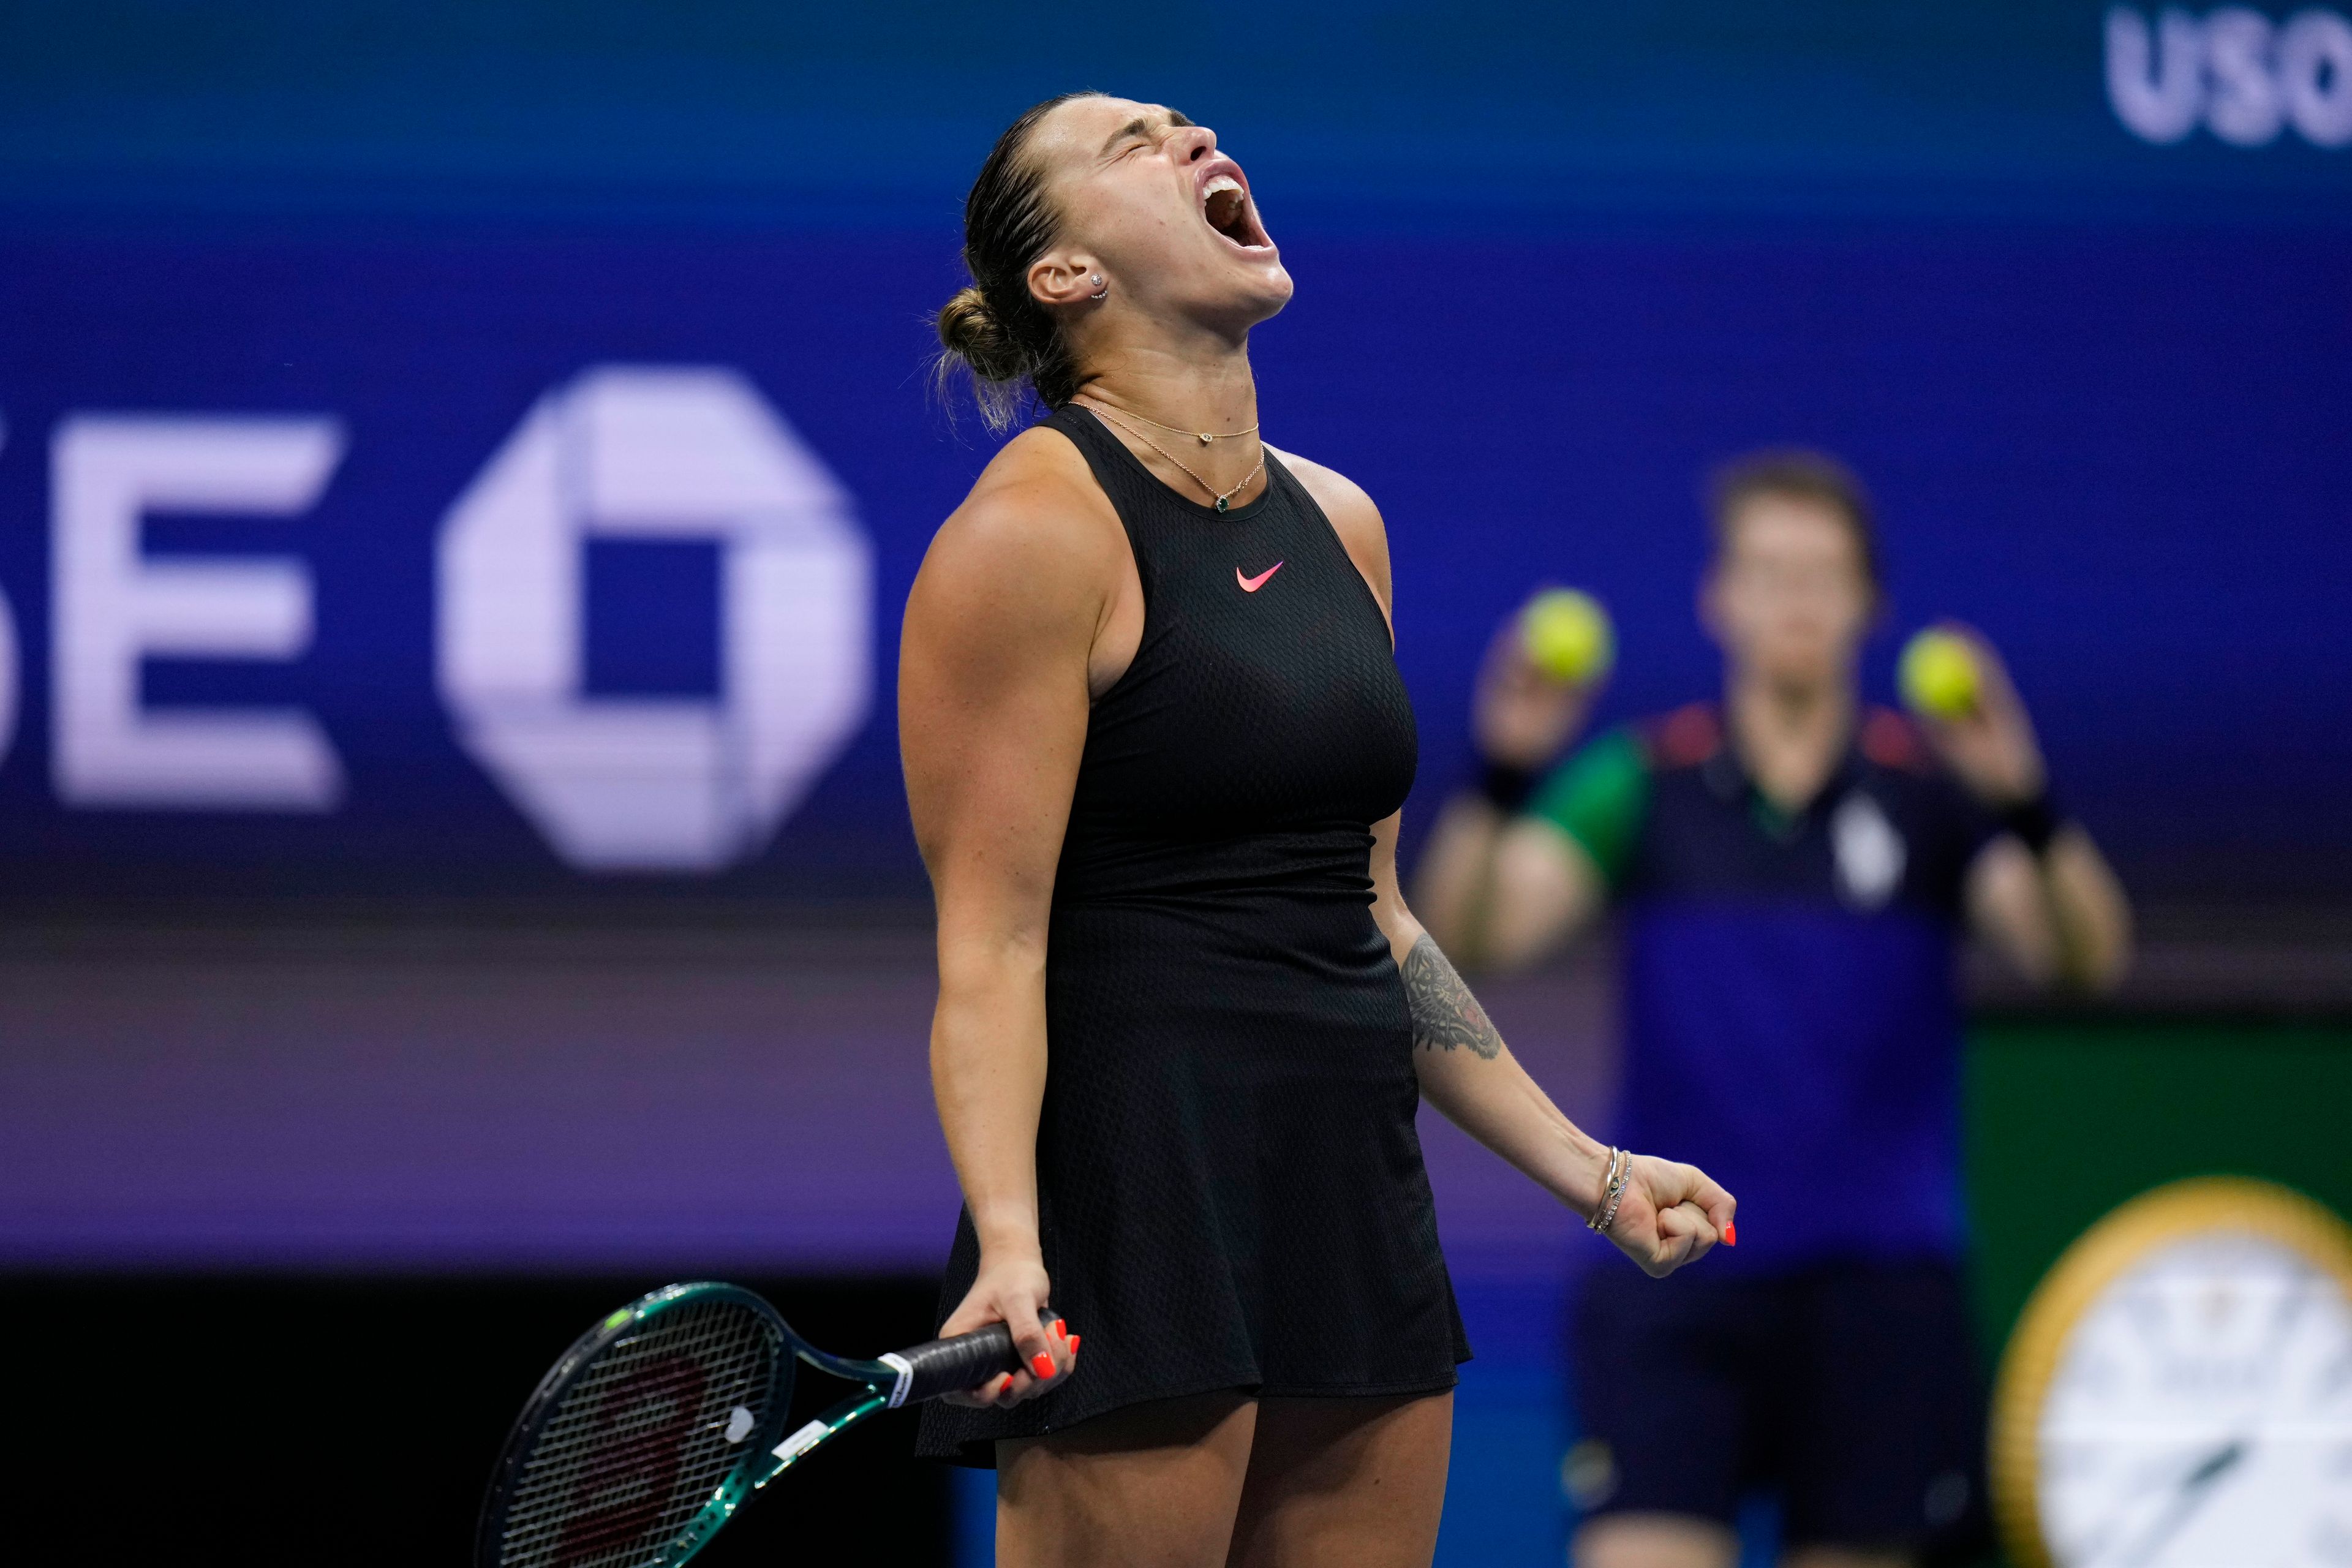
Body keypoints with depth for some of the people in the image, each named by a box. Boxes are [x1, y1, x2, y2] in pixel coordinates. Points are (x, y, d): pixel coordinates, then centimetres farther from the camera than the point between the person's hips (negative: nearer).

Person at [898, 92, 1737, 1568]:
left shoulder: (1338, 520, 15)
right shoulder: (1034, 531, -9)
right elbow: (992, 947, -13)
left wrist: (1587, 1170, 21)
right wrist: (1008, 1241, -27)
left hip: (1360, 1198, 8)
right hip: (1138, 1201, -8)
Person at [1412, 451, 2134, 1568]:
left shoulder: (1931, 784, 1)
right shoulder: (1642, 782, 1)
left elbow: (2082, 955, -13)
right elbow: (1469, 935, -11)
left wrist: (2025, 803, -33)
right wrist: (1502, 777, -30)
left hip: (1878, 1281, 1)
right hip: (1674, 1281, -1)